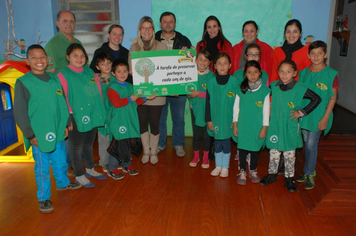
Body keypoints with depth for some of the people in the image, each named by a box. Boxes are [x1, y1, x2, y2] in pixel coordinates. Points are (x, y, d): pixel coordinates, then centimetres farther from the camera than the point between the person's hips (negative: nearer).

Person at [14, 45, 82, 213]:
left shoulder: (54, 79, 6)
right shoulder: (23, 83, -9)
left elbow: (62, 103, 14)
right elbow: (20, 112, -9)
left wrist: (65, 124, 12)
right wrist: (30, 134, -11)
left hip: (58, 132, 5)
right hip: (39, 135, -5)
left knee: (60, 162, 20)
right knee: (42, 168, 6)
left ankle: (63, 183, 44)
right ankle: (44, 198, 21)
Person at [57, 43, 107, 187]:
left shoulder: (90, 72, 9)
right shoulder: (63, 75, -8)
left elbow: (98, 92, 12)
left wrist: (99, 111, 6)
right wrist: (69, 115, -16)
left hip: (92, 115, 5)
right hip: (76, 117, -5)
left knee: (89, 144, 20)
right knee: (76, 146, 8)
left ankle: (90, 169, 38)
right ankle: (79, 176, 23)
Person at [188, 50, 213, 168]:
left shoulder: (211, 75, -6)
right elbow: (188, 93, 2)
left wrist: (199, 93, -19)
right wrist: (190, 94, -19)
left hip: (207, 109, -1)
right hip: (195, 108, 2)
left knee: (206, 134, 8)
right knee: (196, 134, 11)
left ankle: (205, 157, 26)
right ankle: (196, 156, 29)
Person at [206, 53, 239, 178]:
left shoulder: (234, 82, -5)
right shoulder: (211, 82, -1)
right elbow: (208, 102, 2)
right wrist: (208, 119, 0)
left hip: (228, 119, -1)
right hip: (215, 119, 2)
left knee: (226, 142, 8)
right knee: (217, 143, 12)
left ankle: (225, 167, 24)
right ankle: (218, 166, 27)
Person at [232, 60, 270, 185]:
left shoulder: (264, 90, -5)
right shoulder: (241, 89, -1)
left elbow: (266, 110, -2)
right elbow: (236, 107, 3)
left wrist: (264, 127, -3)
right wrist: (235, 125, 1)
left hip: (257, 126, 0)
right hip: (242, 125, 1)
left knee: (255, 148, 12)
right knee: (242, 148, 8)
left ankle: (253, 171, 32)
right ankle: (242, 172, 24)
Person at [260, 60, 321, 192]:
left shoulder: (300, 88, -10)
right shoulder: (274, 86, 0)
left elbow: (316, 99, -5)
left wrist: (302, 112, -8)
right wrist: (269, 109, 8)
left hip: (290, 128, -2)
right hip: (275, 126, 3)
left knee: (289, 154, 9)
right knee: (273, 153, 13)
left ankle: (289, 179, 24)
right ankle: (272, 175, 30)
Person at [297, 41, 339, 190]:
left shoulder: (331, 74, -8)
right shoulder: (303, 73, 4)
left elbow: (333, 98, -7)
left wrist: (325, 118, -10)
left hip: (319, 117, -4)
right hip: (303, 115, 4)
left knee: (311, 145, -1)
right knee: (307, 144, 13)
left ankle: (308, 174, 14)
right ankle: (310, 171, 30)